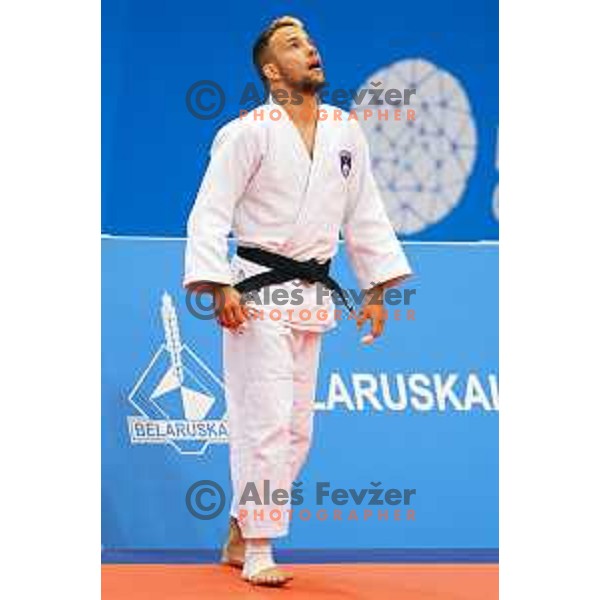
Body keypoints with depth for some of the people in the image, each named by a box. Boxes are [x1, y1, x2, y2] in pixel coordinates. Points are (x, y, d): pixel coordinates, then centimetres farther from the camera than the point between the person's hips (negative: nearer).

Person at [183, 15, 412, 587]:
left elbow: (365, 214, 13)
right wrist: (220, 288, -20)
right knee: (265, 421, -10)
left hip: (312, 298, 7)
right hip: (258, 295, -7)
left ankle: (239, 537, 25)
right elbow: (210, 213, -12)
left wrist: (376, 289, 10)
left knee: (296, 427, 11)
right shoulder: (248, 132, -10)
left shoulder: (345, 132, 7)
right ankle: (258, 552, -2)